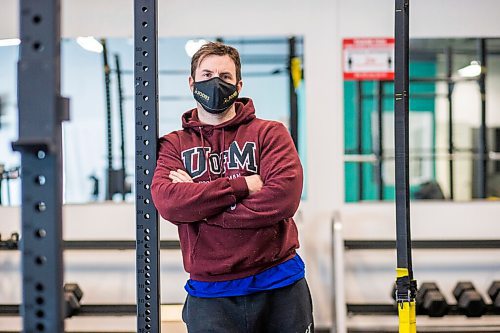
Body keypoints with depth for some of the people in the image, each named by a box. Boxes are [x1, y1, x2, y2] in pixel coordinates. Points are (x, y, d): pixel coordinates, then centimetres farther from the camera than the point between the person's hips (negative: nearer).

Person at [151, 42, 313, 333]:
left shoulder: (270, 133, 4)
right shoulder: (174, 145, 8)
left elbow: (283, 198, -13)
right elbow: (168, 202, -11)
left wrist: (201, 207, -11)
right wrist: (241, 185, -14)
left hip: (280, 289, 0)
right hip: (210, 295, 0)